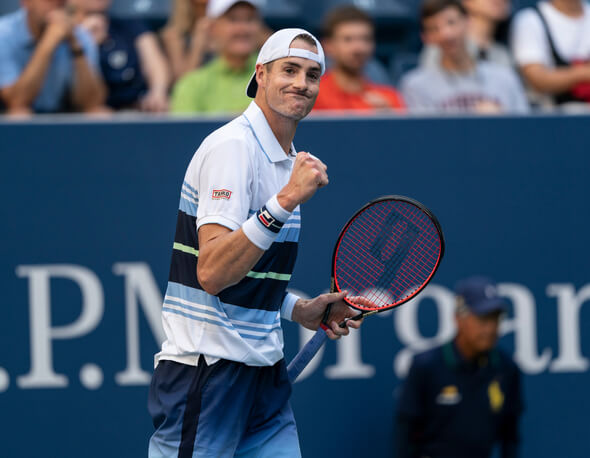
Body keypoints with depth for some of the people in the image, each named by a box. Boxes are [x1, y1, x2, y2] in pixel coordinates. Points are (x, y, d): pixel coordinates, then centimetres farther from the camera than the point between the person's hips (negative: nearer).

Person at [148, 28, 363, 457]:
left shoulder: (287, 160, 16)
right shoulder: (231, 147, -14)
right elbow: (212, 273, -25)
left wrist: (301, 310, 11)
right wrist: (285, 202, -32)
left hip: (264, 371, 9)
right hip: (207, 370, -9)